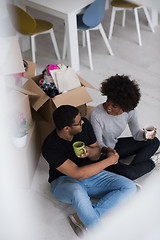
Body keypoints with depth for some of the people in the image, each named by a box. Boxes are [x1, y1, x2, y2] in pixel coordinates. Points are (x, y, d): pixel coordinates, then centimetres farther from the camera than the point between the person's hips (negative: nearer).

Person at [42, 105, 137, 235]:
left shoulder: (84, 124, -10)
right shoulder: (50, 147, -26)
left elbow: (97, 154, 5)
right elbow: (78, 174, -30)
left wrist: (90, 151, -21)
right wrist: (110, 160, -23)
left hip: (91, 173, 6)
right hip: (64, 181, -6)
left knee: (130, 187, -17)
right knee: (78, 193, -44)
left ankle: (82, 218, -24)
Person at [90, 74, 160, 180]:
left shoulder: (130, 111, -15)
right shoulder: (96, 115, -30)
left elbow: (136, 133, -4)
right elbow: (97, 143, -21)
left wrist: (145, 135, -27)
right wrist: (107, 150, -43)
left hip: (116, 145, 6)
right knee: (129, 174, -28)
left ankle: (133, 166, -9)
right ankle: (148, 164, 3)